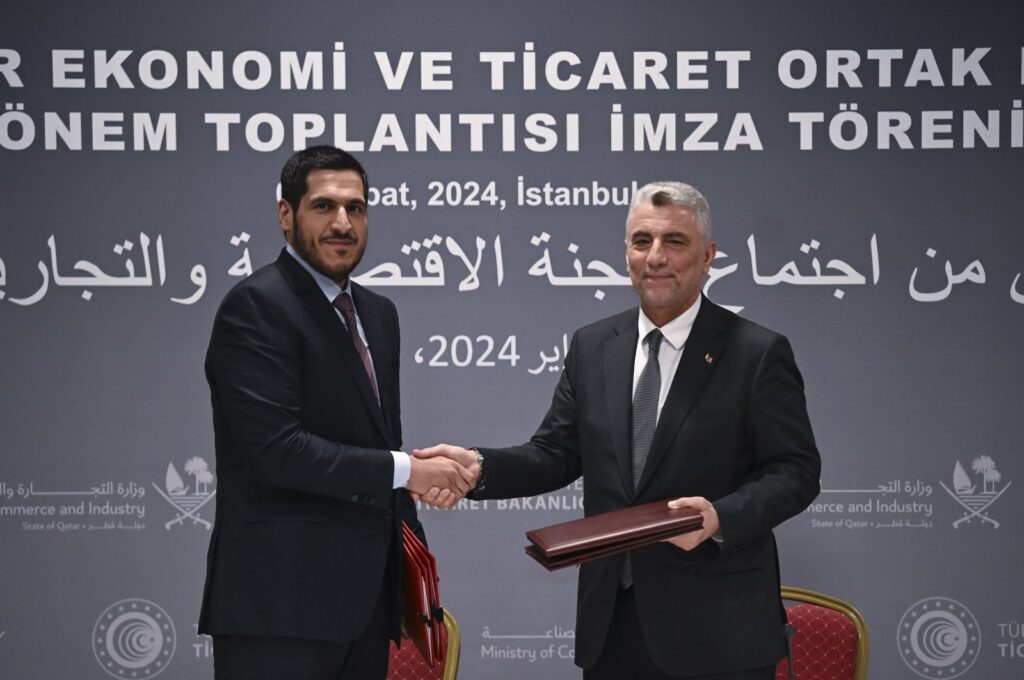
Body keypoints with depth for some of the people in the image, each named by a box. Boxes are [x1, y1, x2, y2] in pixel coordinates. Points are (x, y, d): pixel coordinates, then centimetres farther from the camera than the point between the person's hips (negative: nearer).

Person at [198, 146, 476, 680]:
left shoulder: (378, 313, 17)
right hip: (281, 603, -8)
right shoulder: (256, 306, -10)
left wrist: (409, 556, 14)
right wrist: (405, 471, -13)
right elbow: (279, 448, -19)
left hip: (366, 596, 8)